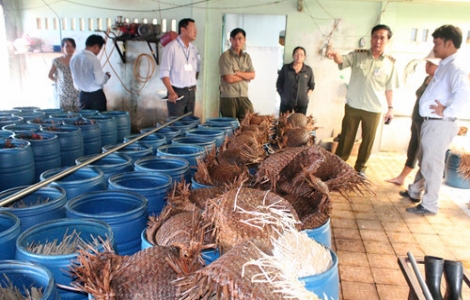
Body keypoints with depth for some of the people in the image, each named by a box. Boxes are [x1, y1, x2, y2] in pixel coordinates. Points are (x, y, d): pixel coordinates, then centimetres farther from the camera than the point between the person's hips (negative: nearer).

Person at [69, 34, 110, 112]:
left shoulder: (74, 58, 2)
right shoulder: (93, 59, -19)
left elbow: (75, 78, 12)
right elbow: (100, 81, -18)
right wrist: (107, 76, 1)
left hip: (82, 95, 7)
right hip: (96, 95, -7)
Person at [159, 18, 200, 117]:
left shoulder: (193, 48, 10)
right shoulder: (171, 47, -10)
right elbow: (164, 72, -12)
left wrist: (194, 84, 12)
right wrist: (171, 92, -18)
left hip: (191, 92, 6)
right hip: (177, 92, -6)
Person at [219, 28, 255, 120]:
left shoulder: (247, 57, 13)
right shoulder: (225, 56, -5)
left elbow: (252, 75, 3)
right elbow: (229, 79, -13)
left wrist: (237, 73, -10)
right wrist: (245, 76, 0)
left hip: (244, 97, 5)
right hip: (228, 98, -5)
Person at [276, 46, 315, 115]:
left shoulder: (308, 70, 5)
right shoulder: (285, 68, 3)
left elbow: (312, 85, 15)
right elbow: (279, 83, 9)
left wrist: (306, 96, 4)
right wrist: (283, 95, 2)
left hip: (302, 104, 1)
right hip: (286, 103, 0)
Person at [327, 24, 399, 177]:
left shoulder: (390, 63, 1)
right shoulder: (358, 55, -2)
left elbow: (389, 88, 5)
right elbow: (342, 61, -19)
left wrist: (391, 108, 4)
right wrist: (335, 55, -42)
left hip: (374, 109, 1)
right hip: (353, 106, -1)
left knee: (368, 141, 11)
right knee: (346, 138, 10)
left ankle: (360, 168, 29)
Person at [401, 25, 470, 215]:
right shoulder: (445, 65, 13)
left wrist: (446, 112, -23)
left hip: (440, 124, -10)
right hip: (431, 122, 10)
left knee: (432, 165, 0)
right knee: (424, 161, 21)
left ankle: (429, 205, 12)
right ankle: (415, 192, 38)